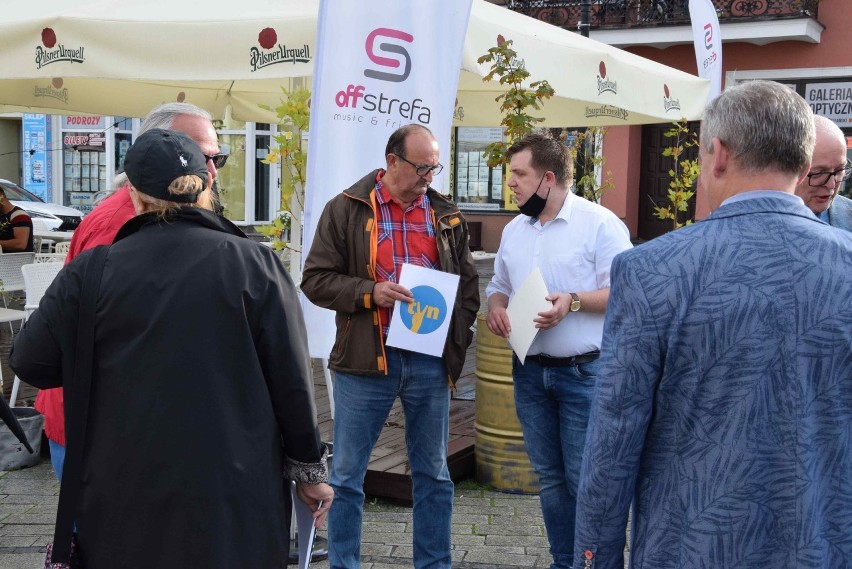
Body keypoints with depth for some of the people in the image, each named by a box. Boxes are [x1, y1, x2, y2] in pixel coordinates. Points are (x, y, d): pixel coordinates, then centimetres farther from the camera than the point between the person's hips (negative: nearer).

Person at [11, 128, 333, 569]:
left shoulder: (91, 272, -5)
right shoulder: (254, 264, -7)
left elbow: (30, 363, 2)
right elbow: (292, 381, -7)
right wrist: (311, 471, 4)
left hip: (124, 504, 1)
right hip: (235, 502, 0)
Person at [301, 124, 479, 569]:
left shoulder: (447, 216, 9)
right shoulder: (347, 209, -1)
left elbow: (468, 286, 14)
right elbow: (316, 280, -3)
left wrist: (457, 342, 2)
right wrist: (368, 292, -18)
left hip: (430, 362, 3)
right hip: (365, 361, -3)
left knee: (433, 475, 12)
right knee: (347, 476, 6)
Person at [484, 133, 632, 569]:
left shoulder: (599, 222, -10)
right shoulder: (514, 229, 12)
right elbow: (499, 284, 21)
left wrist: (574, 301, -25)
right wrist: (495, 306, 0)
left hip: (584, 373, -6)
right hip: (529, 372, 7)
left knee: (585, 480, -2)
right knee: (549, 478, 14)